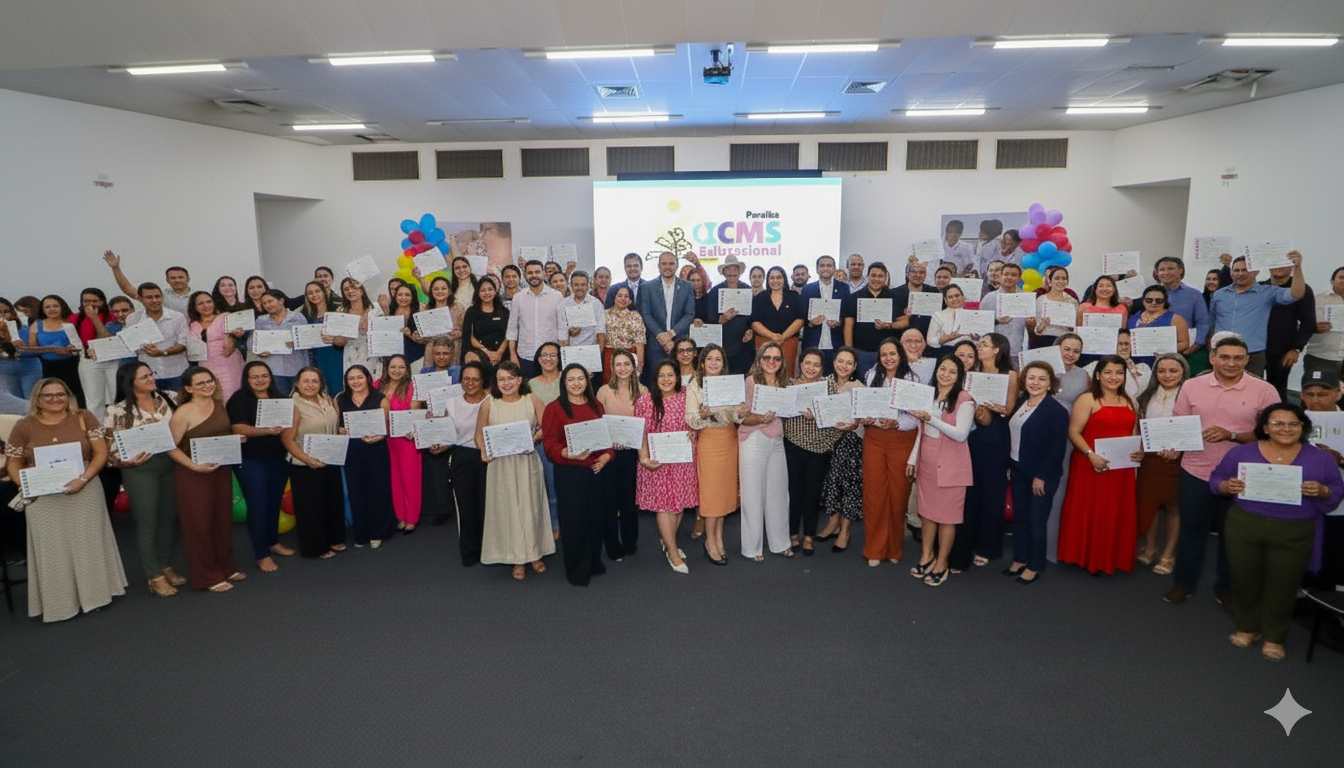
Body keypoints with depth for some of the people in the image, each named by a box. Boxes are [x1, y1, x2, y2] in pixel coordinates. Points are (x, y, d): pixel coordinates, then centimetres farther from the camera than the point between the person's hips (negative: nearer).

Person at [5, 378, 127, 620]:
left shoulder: (83, 418, 0)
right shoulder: (24, 427, 2)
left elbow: (101, 451, -3)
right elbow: (13, 464, 7)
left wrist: (83, 479, -16)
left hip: (84, 493, 0)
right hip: (44, 498, 1)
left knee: (87, 543, 8)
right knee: (52, 548, 5)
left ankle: (92, 593, 22)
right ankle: (58, 602, 16)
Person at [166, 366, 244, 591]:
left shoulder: (220, 404, 4)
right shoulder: (184, 413, -15)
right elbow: (171, 447, -15)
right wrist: (194, 466, -23)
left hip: (222, 470, 6)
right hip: (194, 475, -6)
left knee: (223, 520, 15)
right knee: (199, 524, 4)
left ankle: (225, 567, 31)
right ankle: (208, 577, 16)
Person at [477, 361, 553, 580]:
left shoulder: (531, 400, 1)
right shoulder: (489, 403, 0)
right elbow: (480, 433, 5)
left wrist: (534, 438, -18)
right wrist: (483, 451, -12)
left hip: (527, 461, 0)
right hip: (500, 464, 0)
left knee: (531, 506, 8)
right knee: (507, 509, 5)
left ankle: (535, 553, 23)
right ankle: (517, 558, 17)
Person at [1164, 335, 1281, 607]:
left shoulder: (1264, 391, -6)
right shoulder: (1191, 386, -1)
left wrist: (1232, 435, -20)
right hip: (1196, 472, 1)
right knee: (1191, 529, 14)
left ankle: (1226, 589, 32)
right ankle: (1183, 583, 30)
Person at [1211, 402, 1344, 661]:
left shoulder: (1321, 459, 2)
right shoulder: (1241, 452, 1)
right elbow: (1216, 480, 6)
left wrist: (1322, 491, -17)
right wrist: (1228, 487, -15)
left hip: (1293, 535, 0)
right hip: (1244, 529, 0)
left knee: (1282, 586, 9)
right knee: (1244, 581, 12)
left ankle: (1274, 636, 29)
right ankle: (1247, 627, 33)